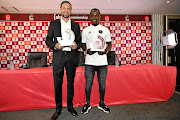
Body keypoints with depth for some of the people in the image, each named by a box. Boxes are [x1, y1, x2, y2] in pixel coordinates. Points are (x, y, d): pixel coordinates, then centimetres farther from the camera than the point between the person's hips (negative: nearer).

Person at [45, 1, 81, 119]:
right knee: (57, 84, 2)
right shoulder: (53, 24, 10)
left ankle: (70, 106, 25)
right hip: (58, 57, -1)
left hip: (71, 57, 1)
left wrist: (77, 45, -9)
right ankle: (58, 108, 18)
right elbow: (48, 40, 8)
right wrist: (54, 45, -12)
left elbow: (80, 40, 13)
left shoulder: (76, 25, 13)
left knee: (71, 83, 9)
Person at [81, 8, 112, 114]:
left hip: (102, 62, 1)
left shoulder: (105, 30, 8)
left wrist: (106, 51, -8)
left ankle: (102, 103, 28)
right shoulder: (85, 30, 8)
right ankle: (87, 103, 25)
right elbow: (83, 44, 13)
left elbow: (109, 43, 12)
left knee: (102, 83, 8)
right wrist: (87, 50, -8)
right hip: (89, 62, 0)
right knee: (88, 83, 4)